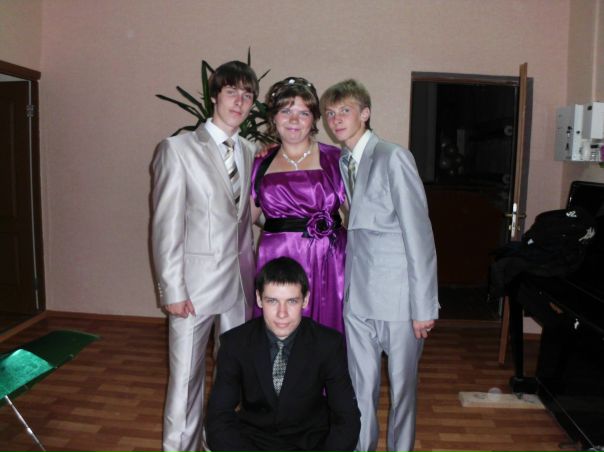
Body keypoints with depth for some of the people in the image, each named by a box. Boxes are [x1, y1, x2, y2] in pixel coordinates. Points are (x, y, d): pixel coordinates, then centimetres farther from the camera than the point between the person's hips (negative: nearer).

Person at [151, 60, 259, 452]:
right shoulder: (178, 148, -6)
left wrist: (250, 272, 6)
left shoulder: (250, 152, 10)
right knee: (186, 377, 6)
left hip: (240, 282, 5)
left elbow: (245, 217, 11)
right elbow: (166, 227, -9)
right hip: (195, 284, -5)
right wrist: (172, 290, -11)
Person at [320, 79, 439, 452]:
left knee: (403, 386, 12)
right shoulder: (341, 163, 10)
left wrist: (424, 306, -15)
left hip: (398, 295, -5)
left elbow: (419, 233, -14)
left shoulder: (394, 158, -11)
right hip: (358, 295, 5)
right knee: (361, 386, 14)